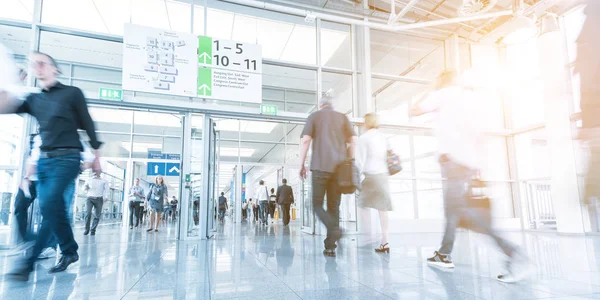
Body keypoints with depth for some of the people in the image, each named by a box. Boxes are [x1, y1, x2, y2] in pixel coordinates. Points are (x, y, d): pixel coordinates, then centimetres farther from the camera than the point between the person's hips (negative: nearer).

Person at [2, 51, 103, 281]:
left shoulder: (72, 93, 1)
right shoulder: (34, 99, 15)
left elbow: (88, 126, 3)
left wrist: (96, 156, 3)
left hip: (67, 158, -6)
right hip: (44, 160, 6)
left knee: (48, 207, -14)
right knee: (55, 210, 7)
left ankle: (28, 262, -9)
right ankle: (70, 252, 22)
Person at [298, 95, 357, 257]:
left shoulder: (314, 116, 11)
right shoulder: (342, 117, 16)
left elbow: (305, 140, -1)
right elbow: (353, 141, 4)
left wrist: (301, 165, 4)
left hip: (320, 166, -2)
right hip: (339, 167, 3)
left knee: (317, 204, 7)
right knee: (334, 206, 8)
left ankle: (334, 228, -19)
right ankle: (330, 246, 6)